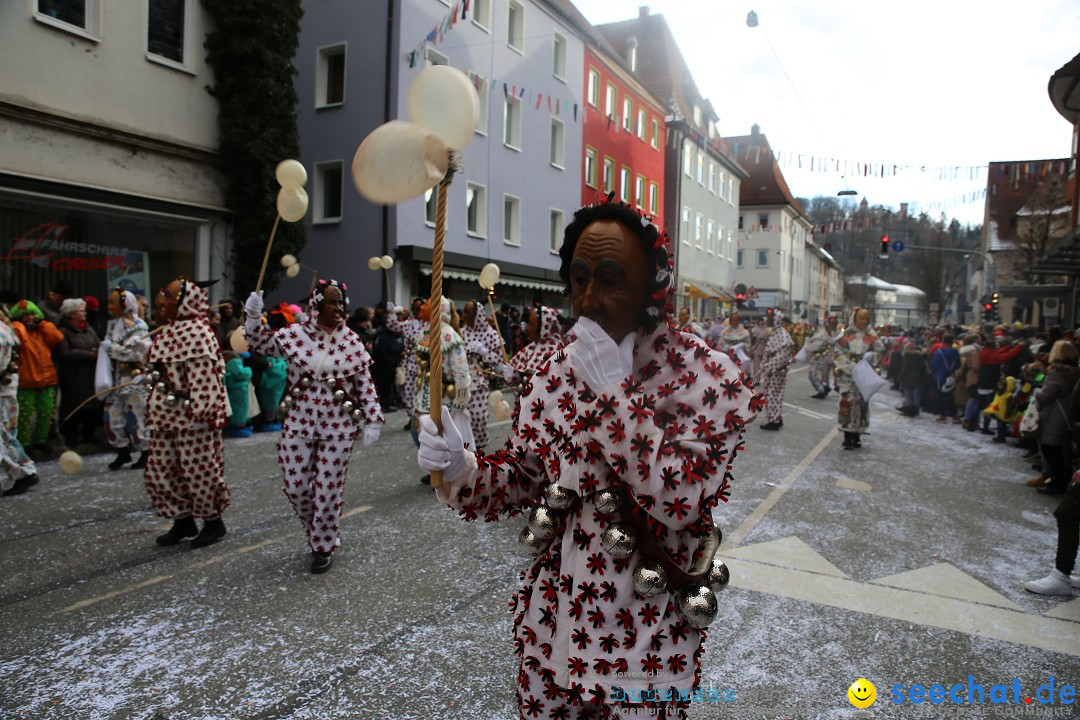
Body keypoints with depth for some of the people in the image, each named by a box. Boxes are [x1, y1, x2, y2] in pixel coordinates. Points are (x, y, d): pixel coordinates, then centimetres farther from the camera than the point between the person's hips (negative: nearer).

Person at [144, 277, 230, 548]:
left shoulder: (196, 333, -19)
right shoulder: (170, 330, 12)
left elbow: (203, 377, -24)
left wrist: (199, 413, -25)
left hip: (191, 417, -10)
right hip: (168, 414, 10)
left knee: (199, 471, 1)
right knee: (160, 471, 13)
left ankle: (213, 521, 20)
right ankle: (183, 520, 27)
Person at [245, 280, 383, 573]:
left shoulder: (352, 341, -3)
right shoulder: (293, 335, -1)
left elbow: (365, 384, 1)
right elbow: (259, 344, 13)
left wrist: (372, 420, -2)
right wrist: (253, 315, -3)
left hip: (338, 428, -1)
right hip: (299, 424, 2)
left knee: (328, 488, 4)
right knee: (296, 487, 6)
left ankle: (324, 546, 24)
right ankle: (316, 531, 35)